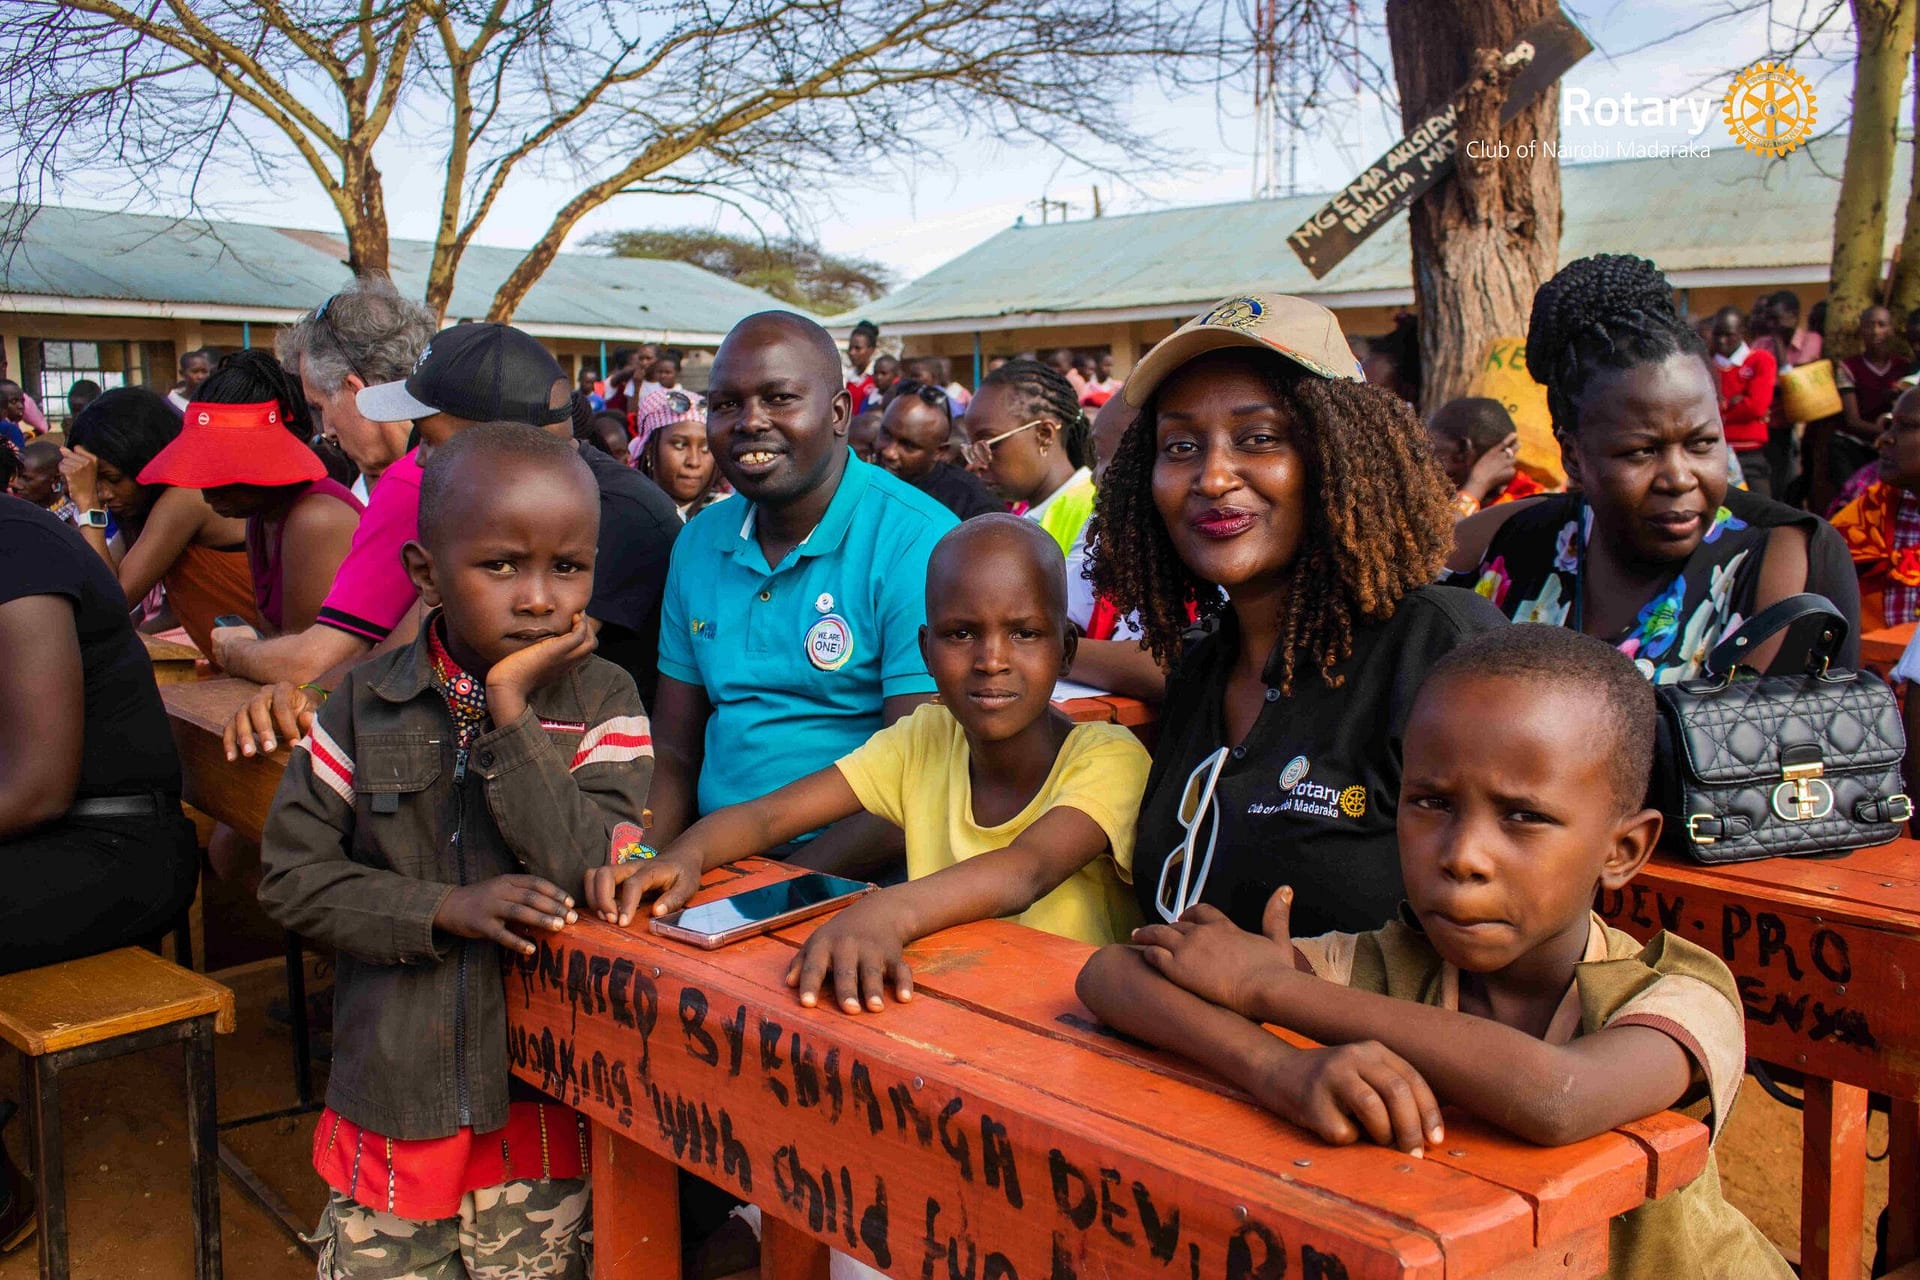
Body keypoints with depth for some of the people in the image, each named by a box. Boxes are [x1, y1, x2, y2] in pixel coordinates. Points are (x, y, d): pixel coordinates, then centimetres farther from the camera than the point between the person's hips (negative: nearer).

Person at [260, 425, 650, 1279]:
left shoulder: (602, 701, -7)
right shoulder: (366, 703, -3)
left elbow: (586, 872, -20)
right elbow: (292, 876, -4)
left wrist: (511, 709, -22)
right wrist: (446, 910, -18)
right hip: (393, 1091, 2)